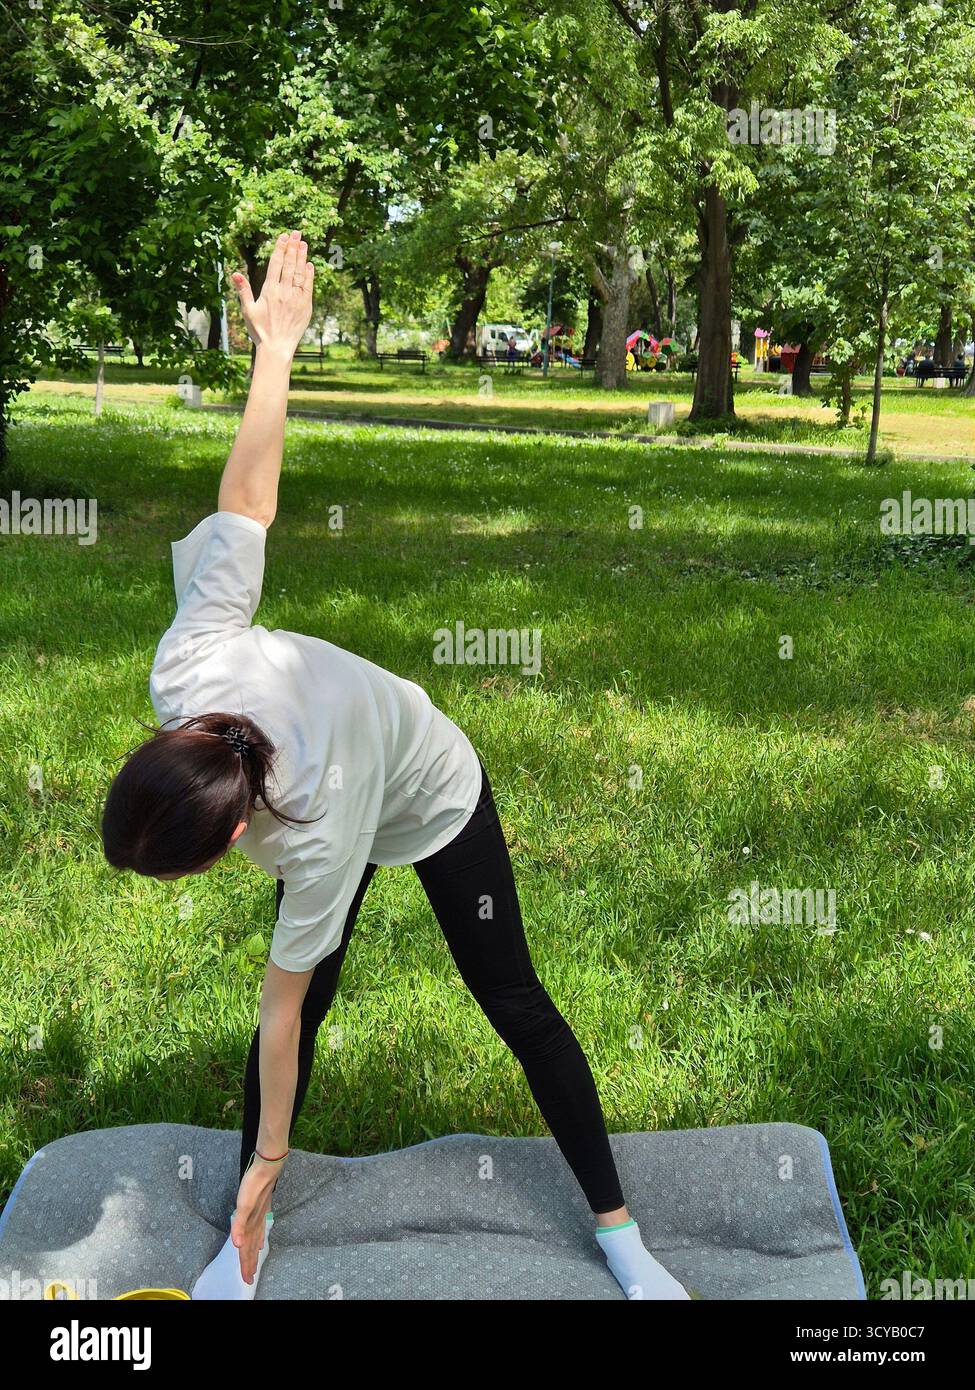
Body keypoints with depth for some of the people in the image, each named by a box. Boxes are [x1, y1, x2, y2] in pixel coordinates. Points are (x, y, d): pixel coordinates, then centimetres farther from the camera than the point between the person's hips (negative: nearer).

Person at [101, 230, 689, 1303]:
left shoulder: (314, 842, -44)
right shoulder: (186, 674, -35)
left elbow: (277, 1011, -30)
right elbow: (246, 502, -29)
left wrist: (267, 1166, -18)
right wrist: (273, 344, -24)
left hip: (433, 801, -5)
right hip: (347, 768, 5)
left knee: (511, 1000, 2)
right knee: (308, 995, 3)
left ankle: (617, 1229, 17)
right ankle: (246, 1236, 16)